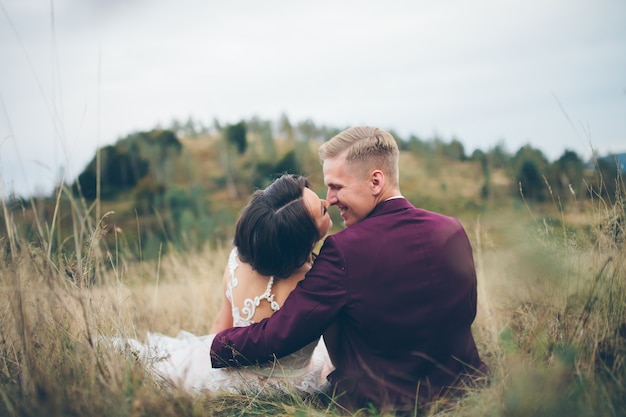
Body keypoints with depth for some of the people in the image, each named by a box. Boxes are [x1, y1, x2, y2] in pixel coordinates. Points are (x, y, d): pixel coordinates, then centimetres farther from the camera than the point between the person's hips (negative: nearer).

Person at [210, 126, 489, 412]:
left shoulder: (344, 251, -22)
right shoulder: (454, 232, -6)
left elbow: (276, 337, -19)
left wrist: (209, 348, -4)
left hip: (377, 403, -6)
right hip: (462, 391, 6)